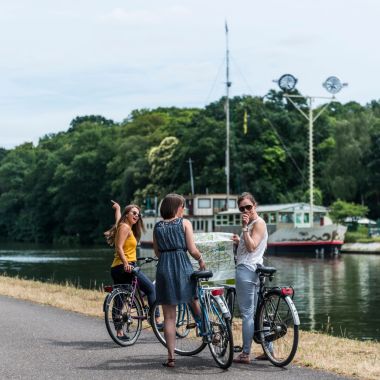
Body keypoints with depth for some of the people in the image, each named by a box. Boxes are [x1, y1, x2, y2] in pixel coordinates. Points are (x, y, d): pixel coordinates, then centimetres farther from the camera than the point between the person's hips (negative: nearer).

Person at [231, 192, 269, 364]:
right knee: (257, 312, 12)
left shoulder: (258, 223, -9)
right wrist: (238, 241, 13)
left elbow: (251, 247, -19)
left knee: (247, 313, -8)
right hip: (252, 270, 11)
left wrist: (244, 227, -19)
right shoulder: (251, 224, 22)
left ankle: (245, 354, -7)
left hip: (247, 270, -11)